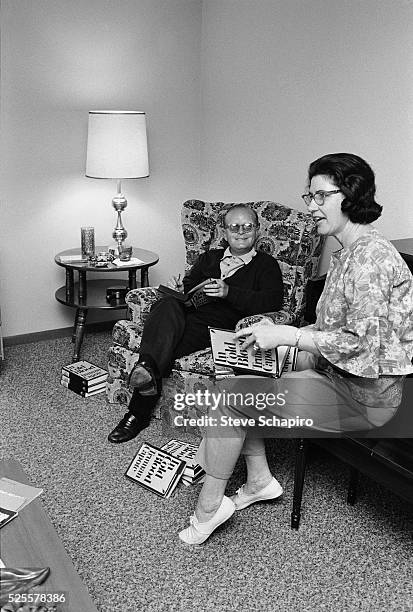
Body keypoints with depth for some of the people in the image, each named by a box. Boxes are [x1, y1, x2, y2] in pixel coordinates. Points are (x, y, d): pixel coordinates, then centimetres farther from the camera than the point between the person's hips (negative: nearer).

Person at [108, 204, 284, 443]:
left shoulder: (267, 265, 13)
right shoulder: (210, 257, 30)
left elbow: (274, 302, -5)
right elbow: (189, 285, 26)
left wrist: (229, 292, -17)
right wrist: (180, 288, -1)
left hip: (219, 326, -4)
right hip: (186, 314, 4)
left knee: (163, 345, -30)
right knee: (169, 304, -33)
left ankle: (139, 413, -31)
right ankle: (148, 370, -47)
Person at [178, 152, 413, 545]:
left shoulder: (370, 255, -21)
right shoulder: (347, 254, 11)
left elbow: (362, 340, -26)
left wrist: (286, 335, -25)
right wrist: (279, 332, 2)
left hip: (364, 394, -10)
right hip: (341, 375, 10)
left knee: (234, 395, -14)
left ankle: (209, 506, 3)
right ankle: (259, 480, 13)